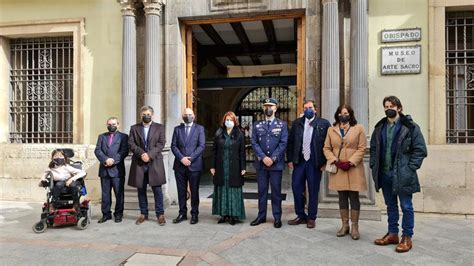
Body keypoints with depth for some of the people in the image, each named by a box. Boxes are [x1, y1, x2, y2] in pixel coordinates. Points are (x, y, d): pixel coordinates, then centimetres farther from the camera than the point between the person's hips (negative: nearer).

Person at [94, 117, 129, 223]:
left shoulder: (123, 136, 6)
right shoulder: (101, 136, 16)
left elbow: (124, 152, -5)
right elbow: (97, 151, 4)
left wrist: (113, 160, -15)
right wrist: (105, 160, -13)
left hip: (117, 169, -3)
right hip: (104, 169, 3)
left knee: (119, 193, 1)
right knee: (105, 194, 8)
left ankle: (118, 214, 12)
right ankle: (106, 214, 17)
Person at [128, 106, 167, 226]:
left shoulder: (159, 127, 8)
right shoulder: (134, 128, 12)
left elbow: (161, 143, -2)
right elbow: (131, 143, 2)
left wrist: (149, 155, -13)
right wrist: (141, 153, -13)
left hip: (155, 163, -2)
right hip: (139, 163, 2)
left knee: (157, 189, -1)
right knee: (141, 190, 7)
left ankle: (160, 214, 7)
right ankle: (143, 214, 19)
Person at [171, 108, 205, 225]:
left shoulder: (200, 128, 4)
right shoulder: (177, 129, 11)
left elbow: (201, 146, -5)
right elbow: (173, 146, 3)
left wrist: (190, 158, -14)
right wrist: (182, 158, -11)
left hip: (194, 165, -2)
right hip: (180, 165, 2)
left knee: (194, 191, 5)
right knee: (181, 191, 8)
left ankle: (194, 214, 16)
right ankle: (182, 213, 20)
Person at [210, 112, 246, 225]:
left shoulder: (239, 134, 1)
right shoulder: (219, 134, 6)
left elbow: (242, 152, 0)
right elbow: (214, 151, 6)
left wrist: (243, 167, -5)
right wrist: (213, 166, 1)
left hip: (234, 168, -2)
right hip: (221, 167, 2)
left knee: (234, 190, 2)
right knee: (222, 190, 6)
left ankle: (234, 215, 10)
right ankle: (224, 214, 16)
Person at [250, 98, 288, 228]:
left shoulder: (282, 124, 3)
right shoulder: (257, 125, 8)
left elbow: (283, 143, -5)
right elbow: (254, 142, 1)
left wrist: (273, 158, -13)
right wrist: (263, 157, -11)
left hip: (276, 163, -2)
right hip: (261, 163, 2)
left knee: (276, 191, 4)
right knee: (262, 190, 9)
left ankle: (277, 217, 15)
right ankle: (261, 216, 19)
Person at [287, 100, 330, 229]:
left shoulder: (324, 124, -1)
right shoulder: (297, 123, 8)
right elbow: (290, 142, 8)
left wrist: (325, 162, -6)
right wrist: (290, 159, 3)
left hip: (315, 163, -3)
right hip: (299, 161, 3)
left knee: (313, 191, 6)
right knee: (296, 188, 5)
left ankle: (311, 218, 20)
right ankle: (301, 216, 21)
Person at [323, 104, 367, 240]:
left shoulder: (359, 128, 2)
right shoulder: (331, 130, 10)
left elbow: (362, 148, -4)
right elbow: (326, 148, 8)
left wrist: (350, 162, -13)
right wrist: (334, 161, -8)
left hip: (353, 169, -2)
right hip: (337, 169, 3)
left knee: (354, 197, 2)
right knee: (342, 197, 9)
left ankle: (354, 226, 13)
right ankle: (345, 225, 20)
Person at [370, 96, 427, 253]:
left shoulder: (410, 127, -6)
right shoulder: (380, 127, 9)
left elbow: (420, 150, -7)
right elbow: (373, 148, 16)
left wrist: (410, 168, -12)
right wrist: (374, 166, 6)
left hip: (403, 175, -5)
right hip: (384, 174, 5)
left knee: (406, 207, 6)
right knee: (391, 206, 16)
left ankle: (407, 238, 18)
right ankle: (392, 234, 28)